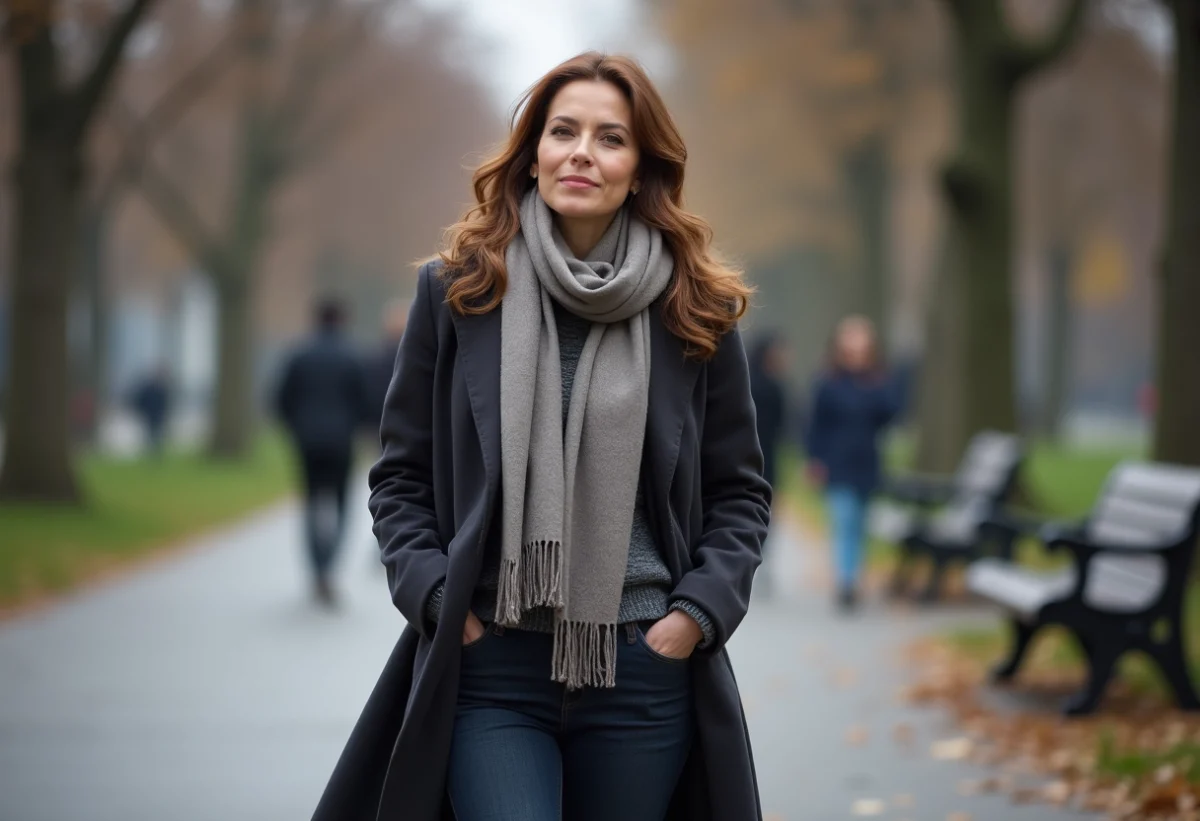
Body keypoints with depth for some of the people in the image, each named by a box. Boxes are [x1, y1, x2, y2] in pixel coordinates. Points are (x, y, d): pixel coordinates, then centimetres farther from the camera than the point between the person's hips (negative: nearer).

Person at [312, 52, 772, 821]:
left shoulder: (695, 311, 4)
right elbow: (401, 477, 9)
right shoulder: (459, 291, 4)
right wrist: (435, 598, -5)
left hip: (644, 672, 1)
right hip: (490, 669, -1)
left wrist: (699, 612, -3)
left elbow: (741, 491, 10)